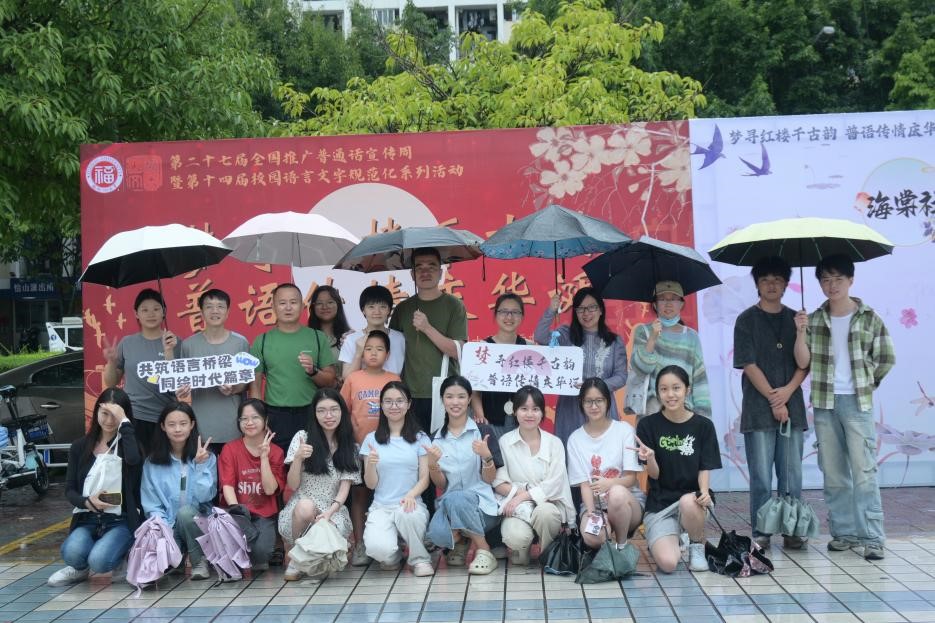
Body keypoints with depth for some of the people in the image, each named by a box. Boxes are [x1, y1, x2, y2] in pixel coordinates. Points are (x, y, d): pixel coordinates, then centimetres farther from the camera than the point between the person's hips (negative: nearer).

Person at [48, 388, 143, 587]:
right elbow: (70, 490, 7)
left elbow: (133, 459, -25)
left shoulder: (126, 444, 1)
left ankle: (118, 560, 6)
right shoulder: (80, 447, 10)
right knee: (72, 553, -30)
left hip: (121, 520, -2)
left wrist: (124, 422, -19)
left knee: (99, 561, -30)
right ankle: (81, 568, 6)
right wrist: (87, 502, -15)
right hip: (87, 519, 3)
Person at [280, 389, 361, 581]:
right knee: (305, 506, -36)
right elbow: (292, 485, -3)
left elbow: (345, 488, -1)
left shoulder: (349, 447, 6)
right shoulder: (303, 437, 0)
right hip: (301, 508, -1)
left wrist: (329, 513, -21)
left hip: (333, 510, 1)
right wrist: (298, 458, -22)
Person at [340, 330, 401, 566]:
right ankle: (359, 545, 8)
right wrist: (354, 433, -7)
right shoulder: (353, 378, 2)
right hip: (359, 445, 0)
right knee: (359, 493, 4)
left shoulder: (394, 380, 2)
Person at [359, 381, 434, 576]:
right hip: (381, 507, 0)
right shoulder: (372, 439, 9)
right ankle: (392, 557, 10)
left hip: (411, 504, 0)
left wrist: (411, 495, -18)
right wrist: (371, 464, -14)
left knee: (407, 514, -38)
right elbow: (370, 484, 7)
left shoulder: (420, 438, 7)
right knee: (379, 549, -30)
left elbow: (424, 478, 3)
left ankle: (420, 559, -7)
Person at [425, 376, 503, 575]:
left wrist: (486, 456, -21)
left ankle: (483, 551, -12)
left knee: (455, 499, -36)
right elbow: (440, 485, 5)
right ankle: (459, 542, 7)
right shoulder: (437, 438, 9)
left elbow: (489, 479, -2)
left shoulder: (483, 431, -1)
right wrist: (432, 464, -14)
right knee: (437, 534, -31)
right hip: (448, 505, 2)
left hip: (481, 505, -2)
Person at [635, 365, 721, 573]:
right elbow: (654, 474, -3)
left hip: (691, 497, 0)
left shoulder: (703, 425, 0)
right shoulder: (648, 425, -3)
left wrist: (704, 491, -23)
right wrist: (649, 458, -27)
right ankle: (673, 539, 15)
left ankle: (697, 548, -5)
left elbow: (705, 469, 0)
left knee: (688, 502, -38)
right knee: (668, 563, -23)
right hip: (660, 503, 0)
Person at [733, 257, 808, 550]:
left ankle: (792, 532, 15)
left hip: (791, 407, 3)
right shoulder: (747, 320, 2)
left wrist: (788, 390, -10)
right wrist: (773, 399, -10)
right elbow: (749, 365, -5)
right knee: (761, 477, -1)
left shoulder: (795, 319, 12)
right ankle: (760, 534, 8)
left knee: (792, 475, 5)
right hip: (758, 408, -3)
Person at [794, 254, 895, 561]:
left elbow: (886, 359, 5)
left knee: (864, 472, -5)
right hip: (824, 404, 3)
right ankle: (843, 532, 17)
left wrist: (864, 383, 9)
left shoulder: (869, 318, 0)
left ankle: (871, 538, -1)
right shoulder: (814, 319, 6)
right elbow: (803, 362, -1)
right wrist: (801, 332, -13)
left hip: (857, 403, -3)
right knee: (833, 473, 8)